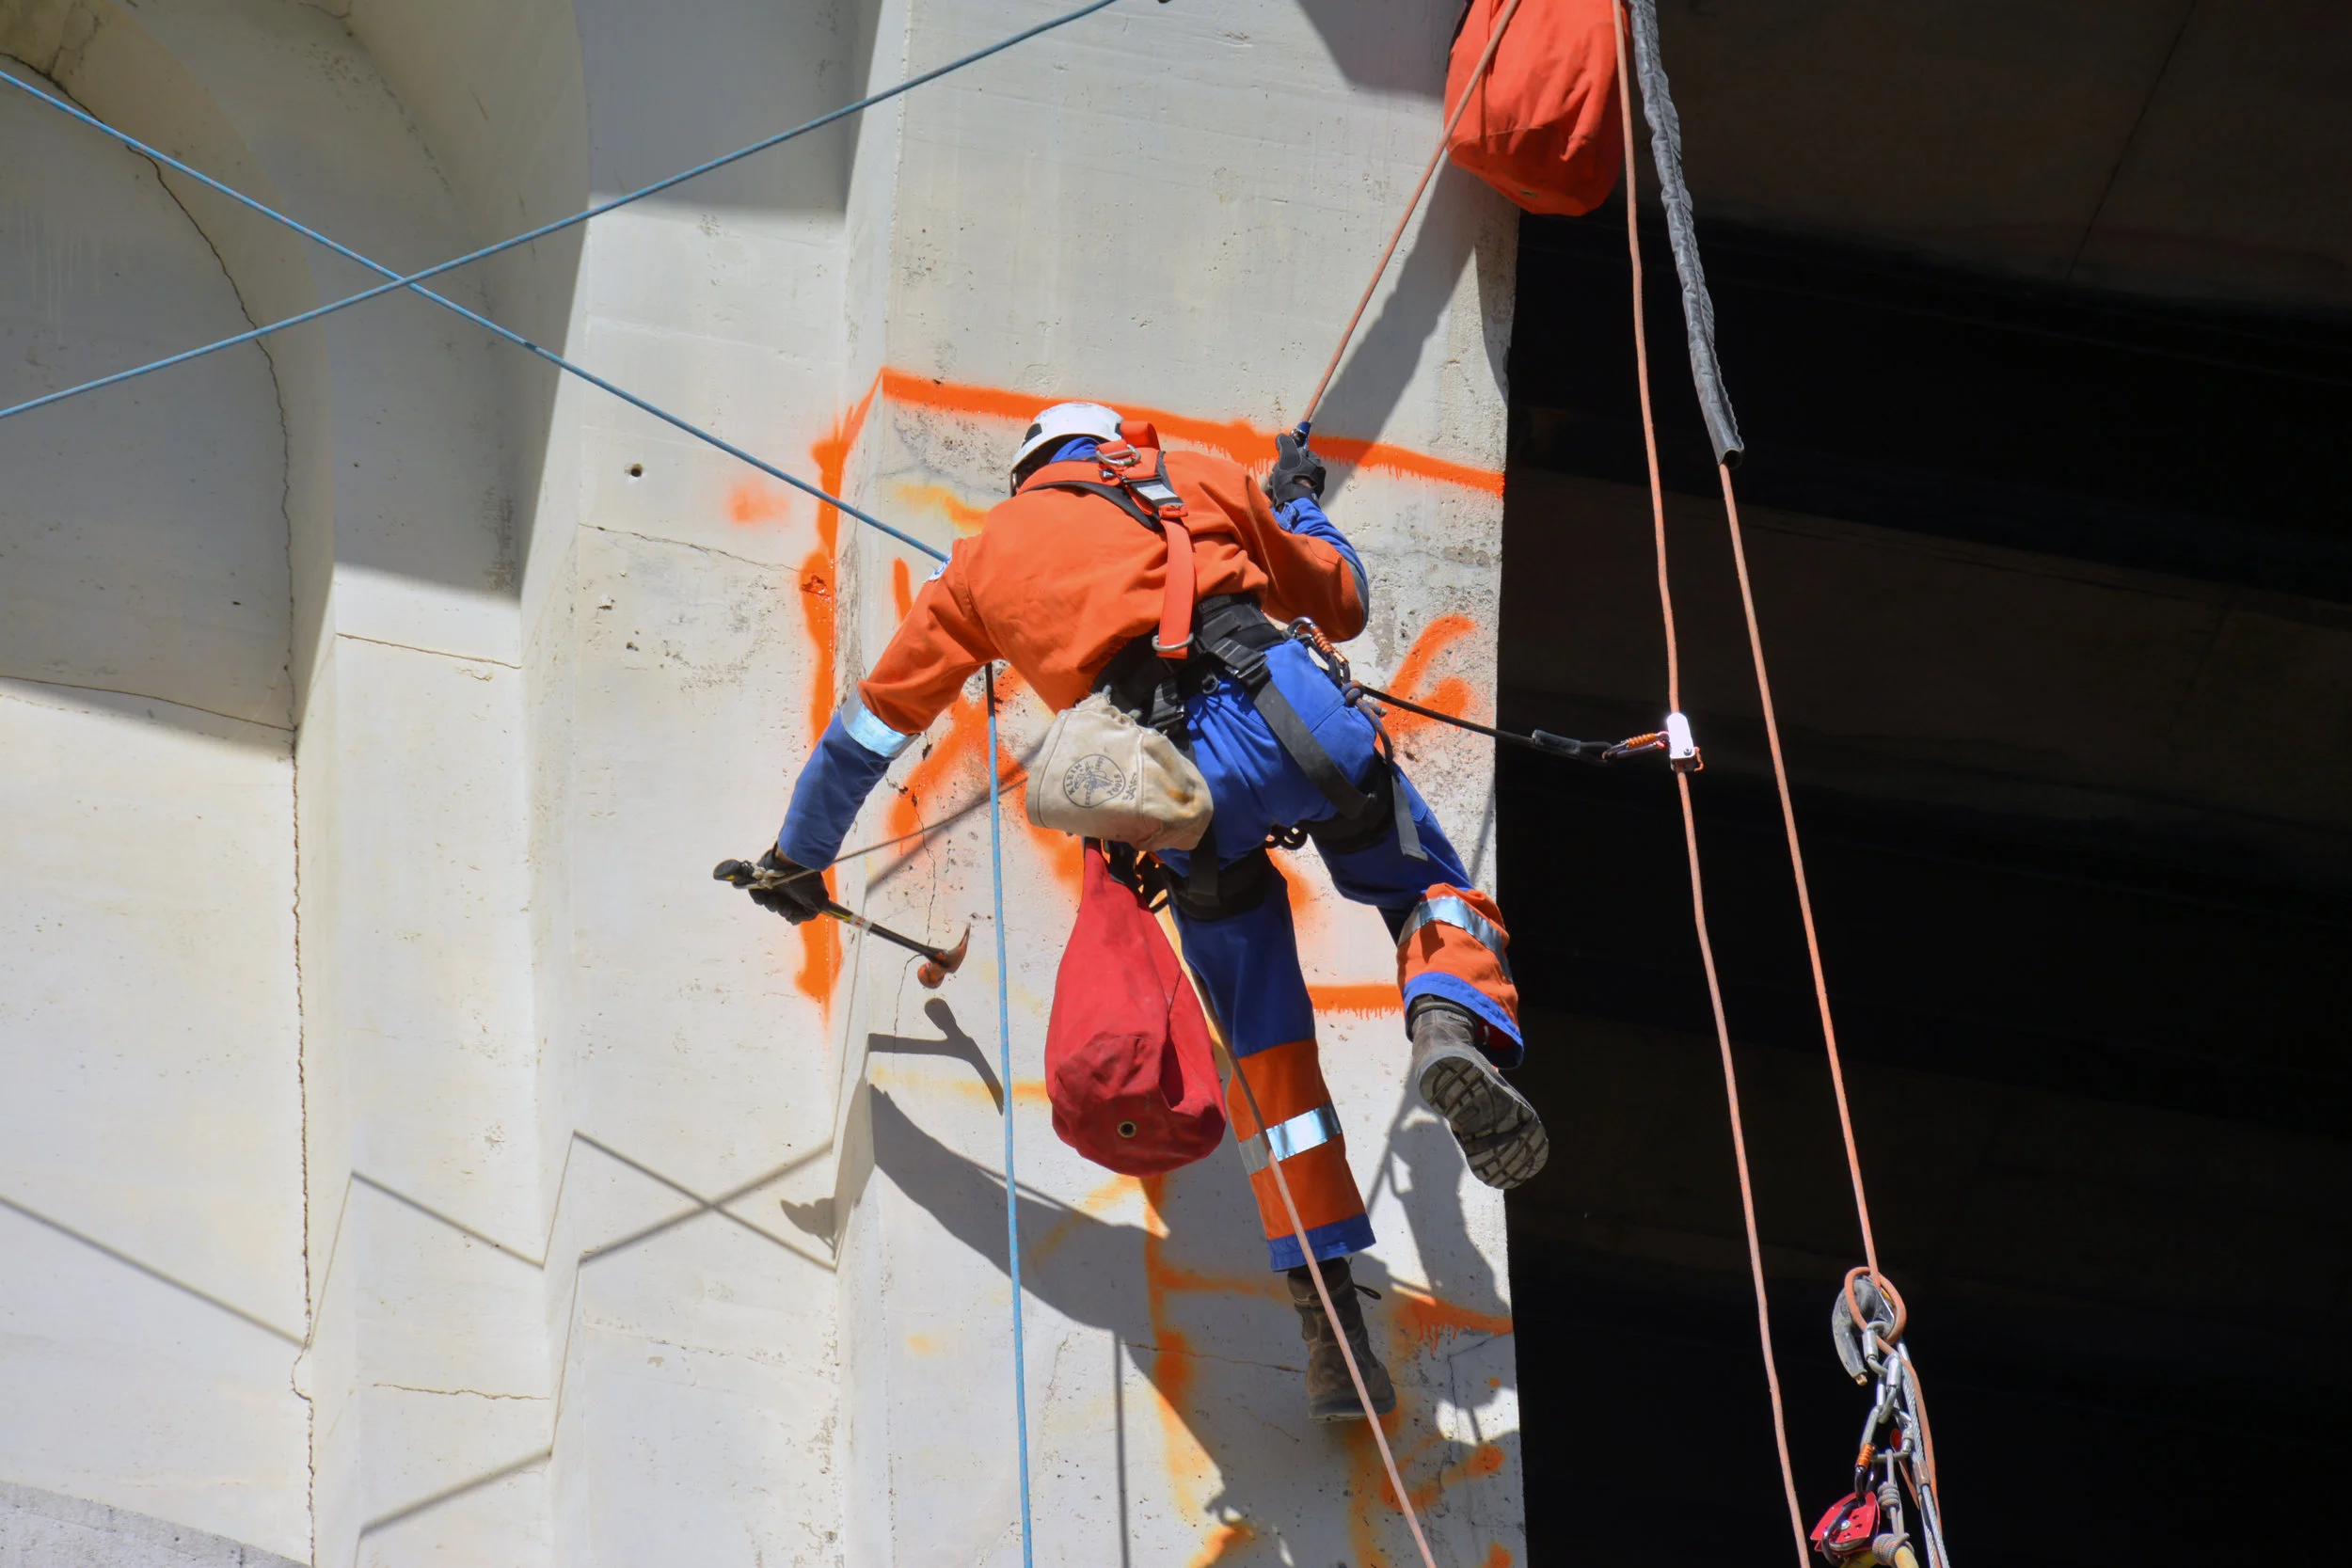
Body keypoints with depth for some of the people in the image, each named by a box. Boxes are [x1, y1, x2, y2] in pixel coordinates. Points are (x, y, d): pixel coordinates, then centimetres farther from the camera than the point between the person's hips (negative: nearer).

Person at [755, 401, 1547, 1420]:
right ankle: (1451, 1022, -15)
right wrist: (1296, 502, 58)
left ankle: (1327, 1320, 7)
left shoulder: (984, 558, 29)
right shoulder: (1199, 481, 29)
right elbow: (1343, 606, 39)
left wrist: (800, 852, 51)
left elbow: (873, 723, 37)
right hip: (1288, 713, 0)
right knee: (1426, 888, 21)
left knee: (1264, 1041, 15)